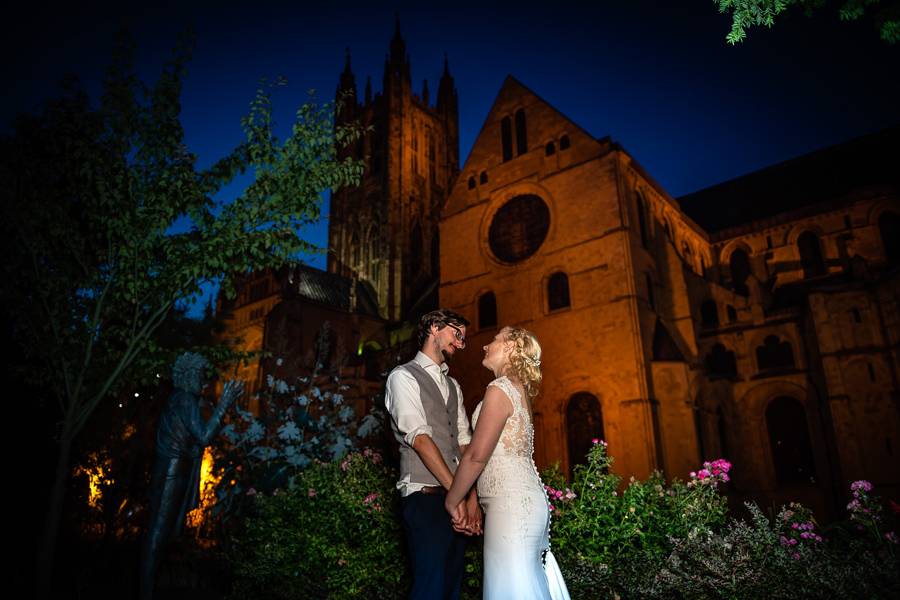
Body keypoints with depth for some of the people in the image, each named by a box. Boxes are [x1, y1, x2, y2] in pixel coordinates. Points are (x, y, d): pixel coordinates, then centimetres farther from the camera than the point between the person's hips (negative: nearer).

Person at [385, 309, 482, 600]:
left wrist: (472, 498, -1)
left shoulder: (453, 386, 18)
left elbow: (464, 444, 10)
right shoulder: (403, 377, -4)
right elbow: (419, 438, -16)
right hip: (425, 498, -7)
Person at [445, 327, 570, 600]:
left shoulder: (500, 389, -11)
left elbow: (477, 455, -16)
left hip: (512, 503, -9)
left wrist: (451, 500, -4)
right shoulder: (520, 390, 17)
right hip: (530, 498, 9)